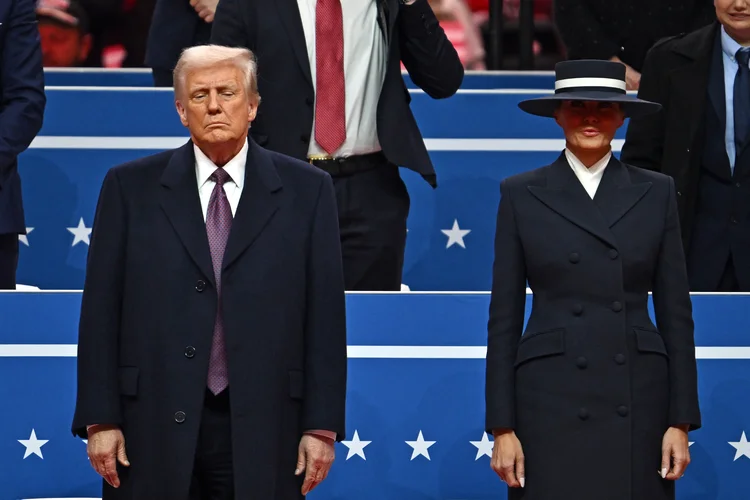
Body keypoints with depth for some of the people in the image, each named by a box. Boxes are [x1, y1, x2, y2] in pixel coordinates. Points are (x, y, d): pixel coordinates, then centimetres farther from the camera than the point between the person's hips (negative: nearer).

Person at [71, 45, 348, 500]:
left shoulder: (306, 190, 6)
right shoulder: (130, 187, 6)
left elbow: (325, 314, 4)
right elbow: (101, 310, 4)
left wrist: (322, 426, -1)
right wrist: (99, 419, -2)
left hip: (262, 427, 0)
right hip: (156, 428, 0)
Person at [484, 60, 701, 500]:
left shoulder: (656, 193, 8)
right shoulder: (521, 194, 5)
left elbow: (676, 313, 7)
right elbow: (504, 317, 4)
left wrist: (681, 422, 1)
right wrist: (502, 427, -2)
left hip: (638, 399, 1)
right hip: (551, 399, -1)